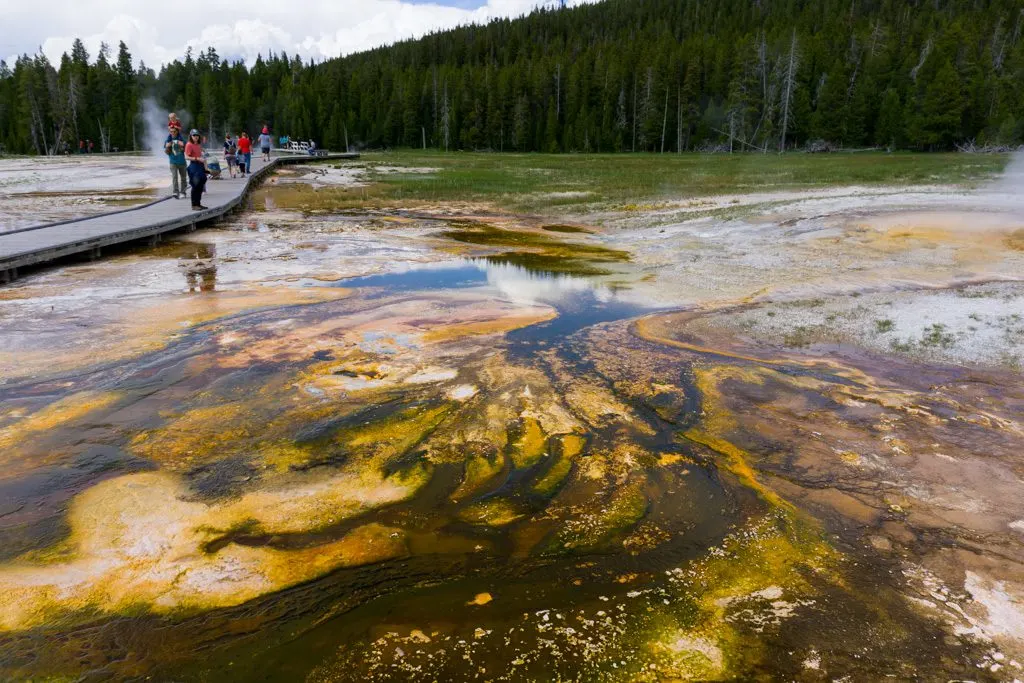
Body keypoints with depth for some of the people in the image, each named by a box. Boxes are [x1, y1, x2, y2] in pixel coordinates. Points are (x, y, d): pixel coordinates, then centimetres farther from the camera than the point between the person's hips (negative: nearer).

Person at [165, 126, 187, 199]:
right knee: (174, 176, -15)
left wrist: (182, 146, -20)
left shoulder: (181, 140, 0)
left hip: (182, 161, 1)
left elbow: (185, 150, -2)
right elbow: (167, 152, 2)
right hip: (173, 162, -1)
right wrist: (167, 147, -17)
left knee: (183, 177, 10)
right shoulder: (167, 141, 1)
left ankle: (182, 192, 23)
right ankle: (175, 192, -23)